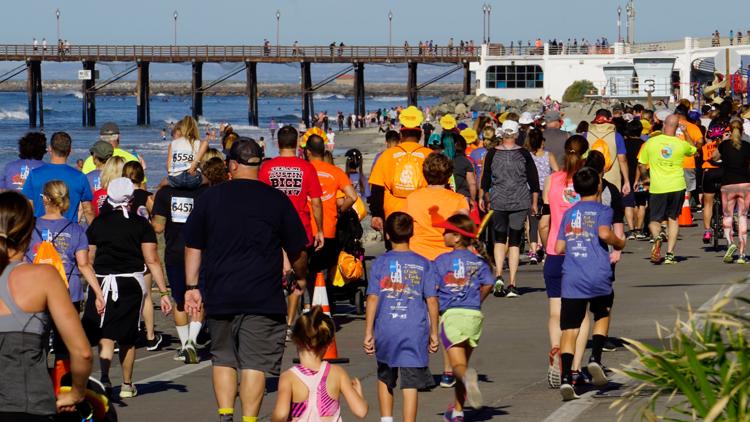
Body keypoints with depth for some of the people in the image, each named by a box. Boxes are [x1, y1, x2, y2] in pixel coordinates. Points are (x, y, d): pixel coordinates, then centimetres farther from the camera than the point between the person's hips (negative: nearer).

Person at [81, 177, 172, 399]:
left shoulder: (98, 223, 4)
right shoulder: (141, 224, 0)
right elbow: (152, 260, -4)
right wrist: (163, 292, -1)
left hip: (102, 281, 0)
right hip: (132, 284, 0)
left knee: (105, 335, -2)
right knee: (127, 338, 13)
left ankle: (104, 377, -24)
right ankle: (127, 385, 24)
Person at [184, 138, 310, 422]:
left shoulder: (210, 197, 3)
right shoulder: (277, 200, -1)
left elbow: (192, 246, 7)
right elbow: (298, 250, 6)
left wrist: (192, 286, 13)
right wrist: (301, 278, 24)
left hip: (219, 296, 2)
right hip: (263, 298, -2)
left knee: (223, 358, 15)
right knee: (255, 363, 0)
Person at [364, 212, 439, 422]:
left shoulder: (380, 263, 1)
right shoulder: (424, 264, 3)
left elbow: (372, 299, -3)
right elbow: (432, 300, 1)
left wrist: (368, 332, 1)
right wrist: (433, 332, 9)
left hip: (386, 330, 1)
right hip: (415, 331, -1)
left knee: (385, 378, 20)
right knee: (410, 383, 0)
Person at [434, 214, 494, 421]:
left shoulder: (442, 260, -1)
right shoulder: (478, 261, 9)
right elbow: (488, 284, 1)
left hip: (451, 314, -4)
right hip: (474, 315, 4)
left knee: (458, 364, -8)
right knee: (463, 360, 16)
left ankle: (467, 375, -45)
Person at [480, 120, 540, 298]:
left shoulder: (492, 153, -2)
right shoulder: (523, 154, -4)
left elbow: (485, 178, 7)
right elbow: (533, 179, 0)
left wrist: (483, 197, 22)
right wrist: (534, 202, 10)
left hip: (498, 201, 1)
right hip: (520, 202, -1)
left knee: (500, 239, 15)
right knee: (515, 241, 5)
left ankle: (498, 276, -5)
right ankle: (512, 285, -1)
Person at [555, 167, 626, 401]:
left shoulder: (569, 213, 17)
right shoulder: (602, 210, 4)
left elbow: (559, 248, 13)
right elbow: (604, 233, -15)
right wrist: (619, 243, 3)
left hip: (571, 278, 2)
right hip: (598, 275, -2)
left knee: (569, 329, -2)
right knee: (602, 315, 25)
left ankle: (566, 377, -16)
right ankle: (595, 358, 7)